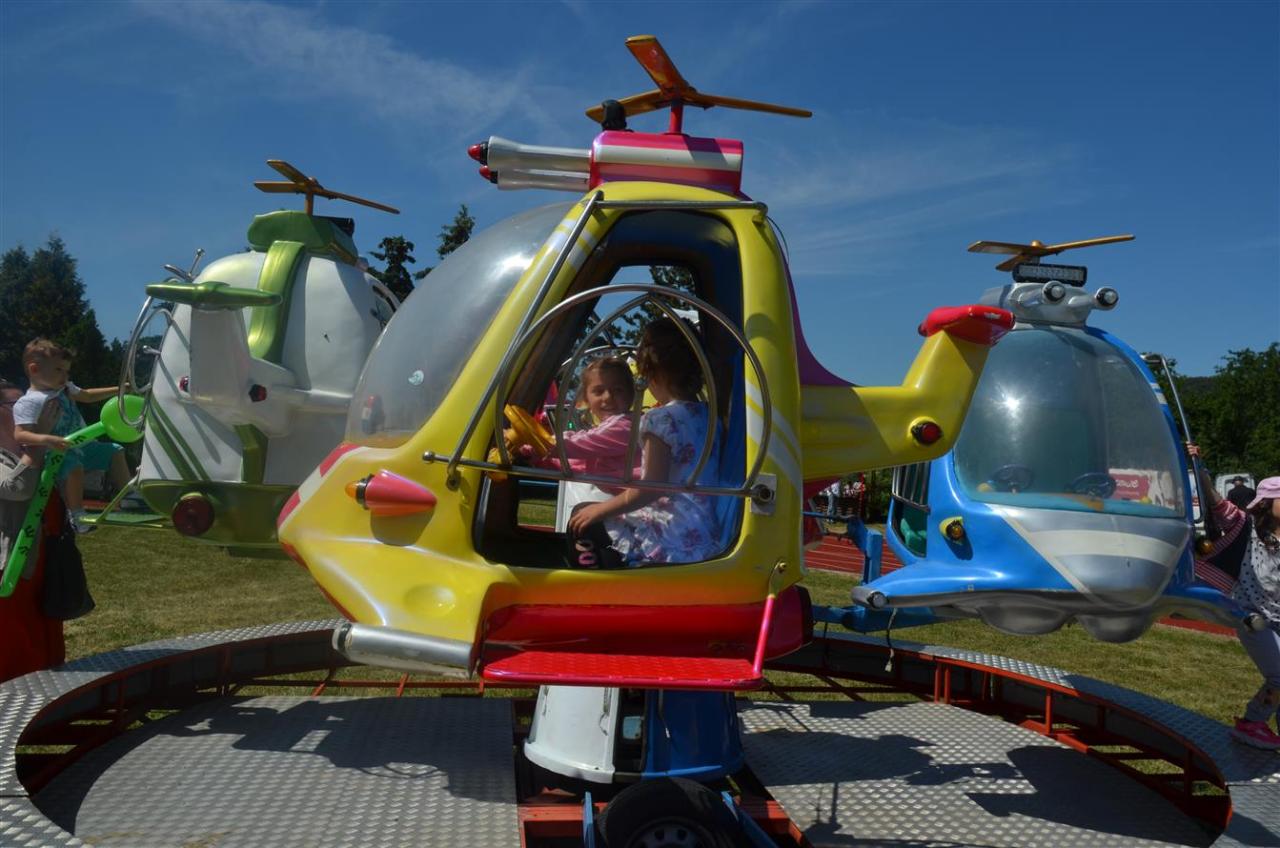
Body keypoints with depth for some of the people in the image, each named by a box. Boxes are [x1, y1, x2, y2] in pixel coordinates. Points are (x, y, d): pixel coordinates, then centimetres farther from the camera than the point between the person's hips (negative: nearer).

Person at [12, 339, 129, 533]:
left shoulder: (65, 388, 8)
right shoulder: (28, 402, -18)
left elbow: (87, 396, 25)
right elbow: (20, 434, -26)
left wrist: (116, 390, 19)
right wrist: (47, 440, -43)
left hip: (84, 445, 9)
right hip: (60, 453, -9)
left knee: (115, 451, 11)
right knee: (73, 468, -37)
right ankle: (76, 515, -24)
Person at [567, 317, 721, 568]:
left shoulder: (661, 418, -15)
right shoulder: (709, 416, 9)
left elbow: (651, 488, -20)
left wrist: (599, 510, -9)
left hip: (672, 543, -8)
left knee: (582, 522, 7)